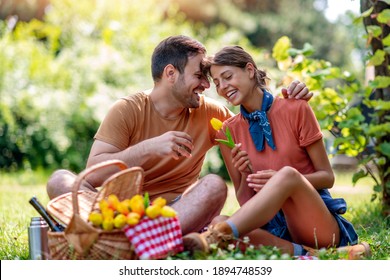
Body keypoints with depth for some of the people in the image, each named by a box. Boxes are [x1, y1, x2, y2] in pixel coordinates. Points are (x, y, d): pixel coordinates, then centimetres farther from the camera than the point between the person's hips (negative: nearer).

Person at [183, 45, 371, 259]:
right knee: (217, 221, -29)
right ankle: (306, 253, -39)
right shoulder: (228, 131, 9)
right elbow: (245, 204, 10)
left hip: (320, 222, -2)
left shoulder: (295, 109, 0)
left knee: (287, 174, -34)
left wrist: (279, 179, -17)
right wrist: (245, 176, -12)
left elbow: (327, 177, 1)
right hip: (273, 226, 3)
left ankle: (214, 239, -51)